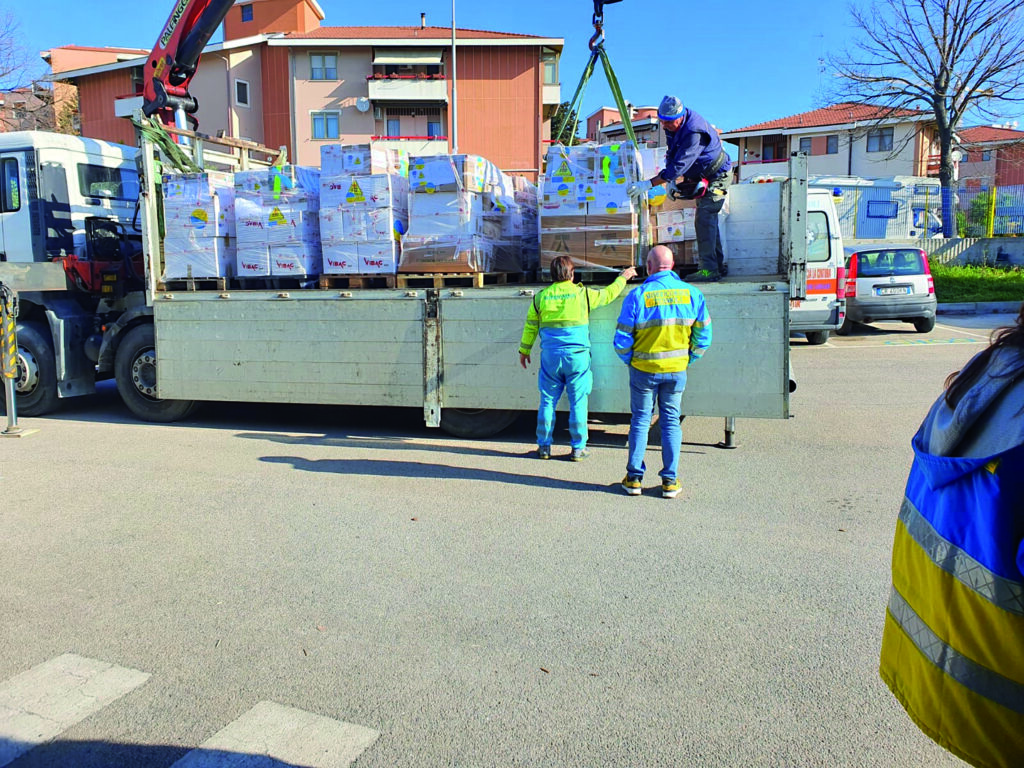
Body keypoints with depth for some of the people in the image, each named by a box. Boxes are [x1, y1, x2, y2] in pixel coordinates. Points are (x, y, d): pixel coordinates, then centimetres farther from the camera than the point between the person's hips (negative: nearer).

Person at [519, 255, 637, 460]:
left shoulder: (541, 297, 3)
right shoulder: (583, 294, -3)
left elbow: (530, 326, 11)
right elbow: (608, 295, 14)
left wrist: (524, 350, 23)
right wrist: (622, 278, 31)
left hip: (550, 357, 2)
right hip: (577, 356, -2)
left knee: (548, 401, 8)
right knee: (578, 402, 4)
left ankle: (544, 446, 13)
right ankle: (578, 448, 9)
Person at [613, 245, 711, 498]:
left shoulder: (638, 296, -12)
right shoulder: (692, 293, -3)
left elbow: (622, 340, -10)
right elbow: (703, 336, 0)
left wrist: (630, 362, 7)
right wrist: (687, 361, 11)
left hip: (643, 370, -2)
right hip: (677, 371, 2)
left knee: (640, 420, 11)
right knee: (671, 421, 12)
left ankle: (634, 478, 16)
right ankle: (670, 481, 13)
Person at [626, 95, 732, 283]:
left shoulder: (694, 132, -34)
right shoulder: (674, 126, -6)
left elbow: (679, 165, -39)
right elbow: (673, 156, 9)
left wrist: (648, 184, -41)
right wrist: (671, 180, -4)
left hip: (717, 177, -10)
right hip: (702, 177, 10)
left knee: (704, 219, -19)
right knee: (707, 220, 13)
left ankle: (710, 270, -20)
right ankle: (719, 267, 20)